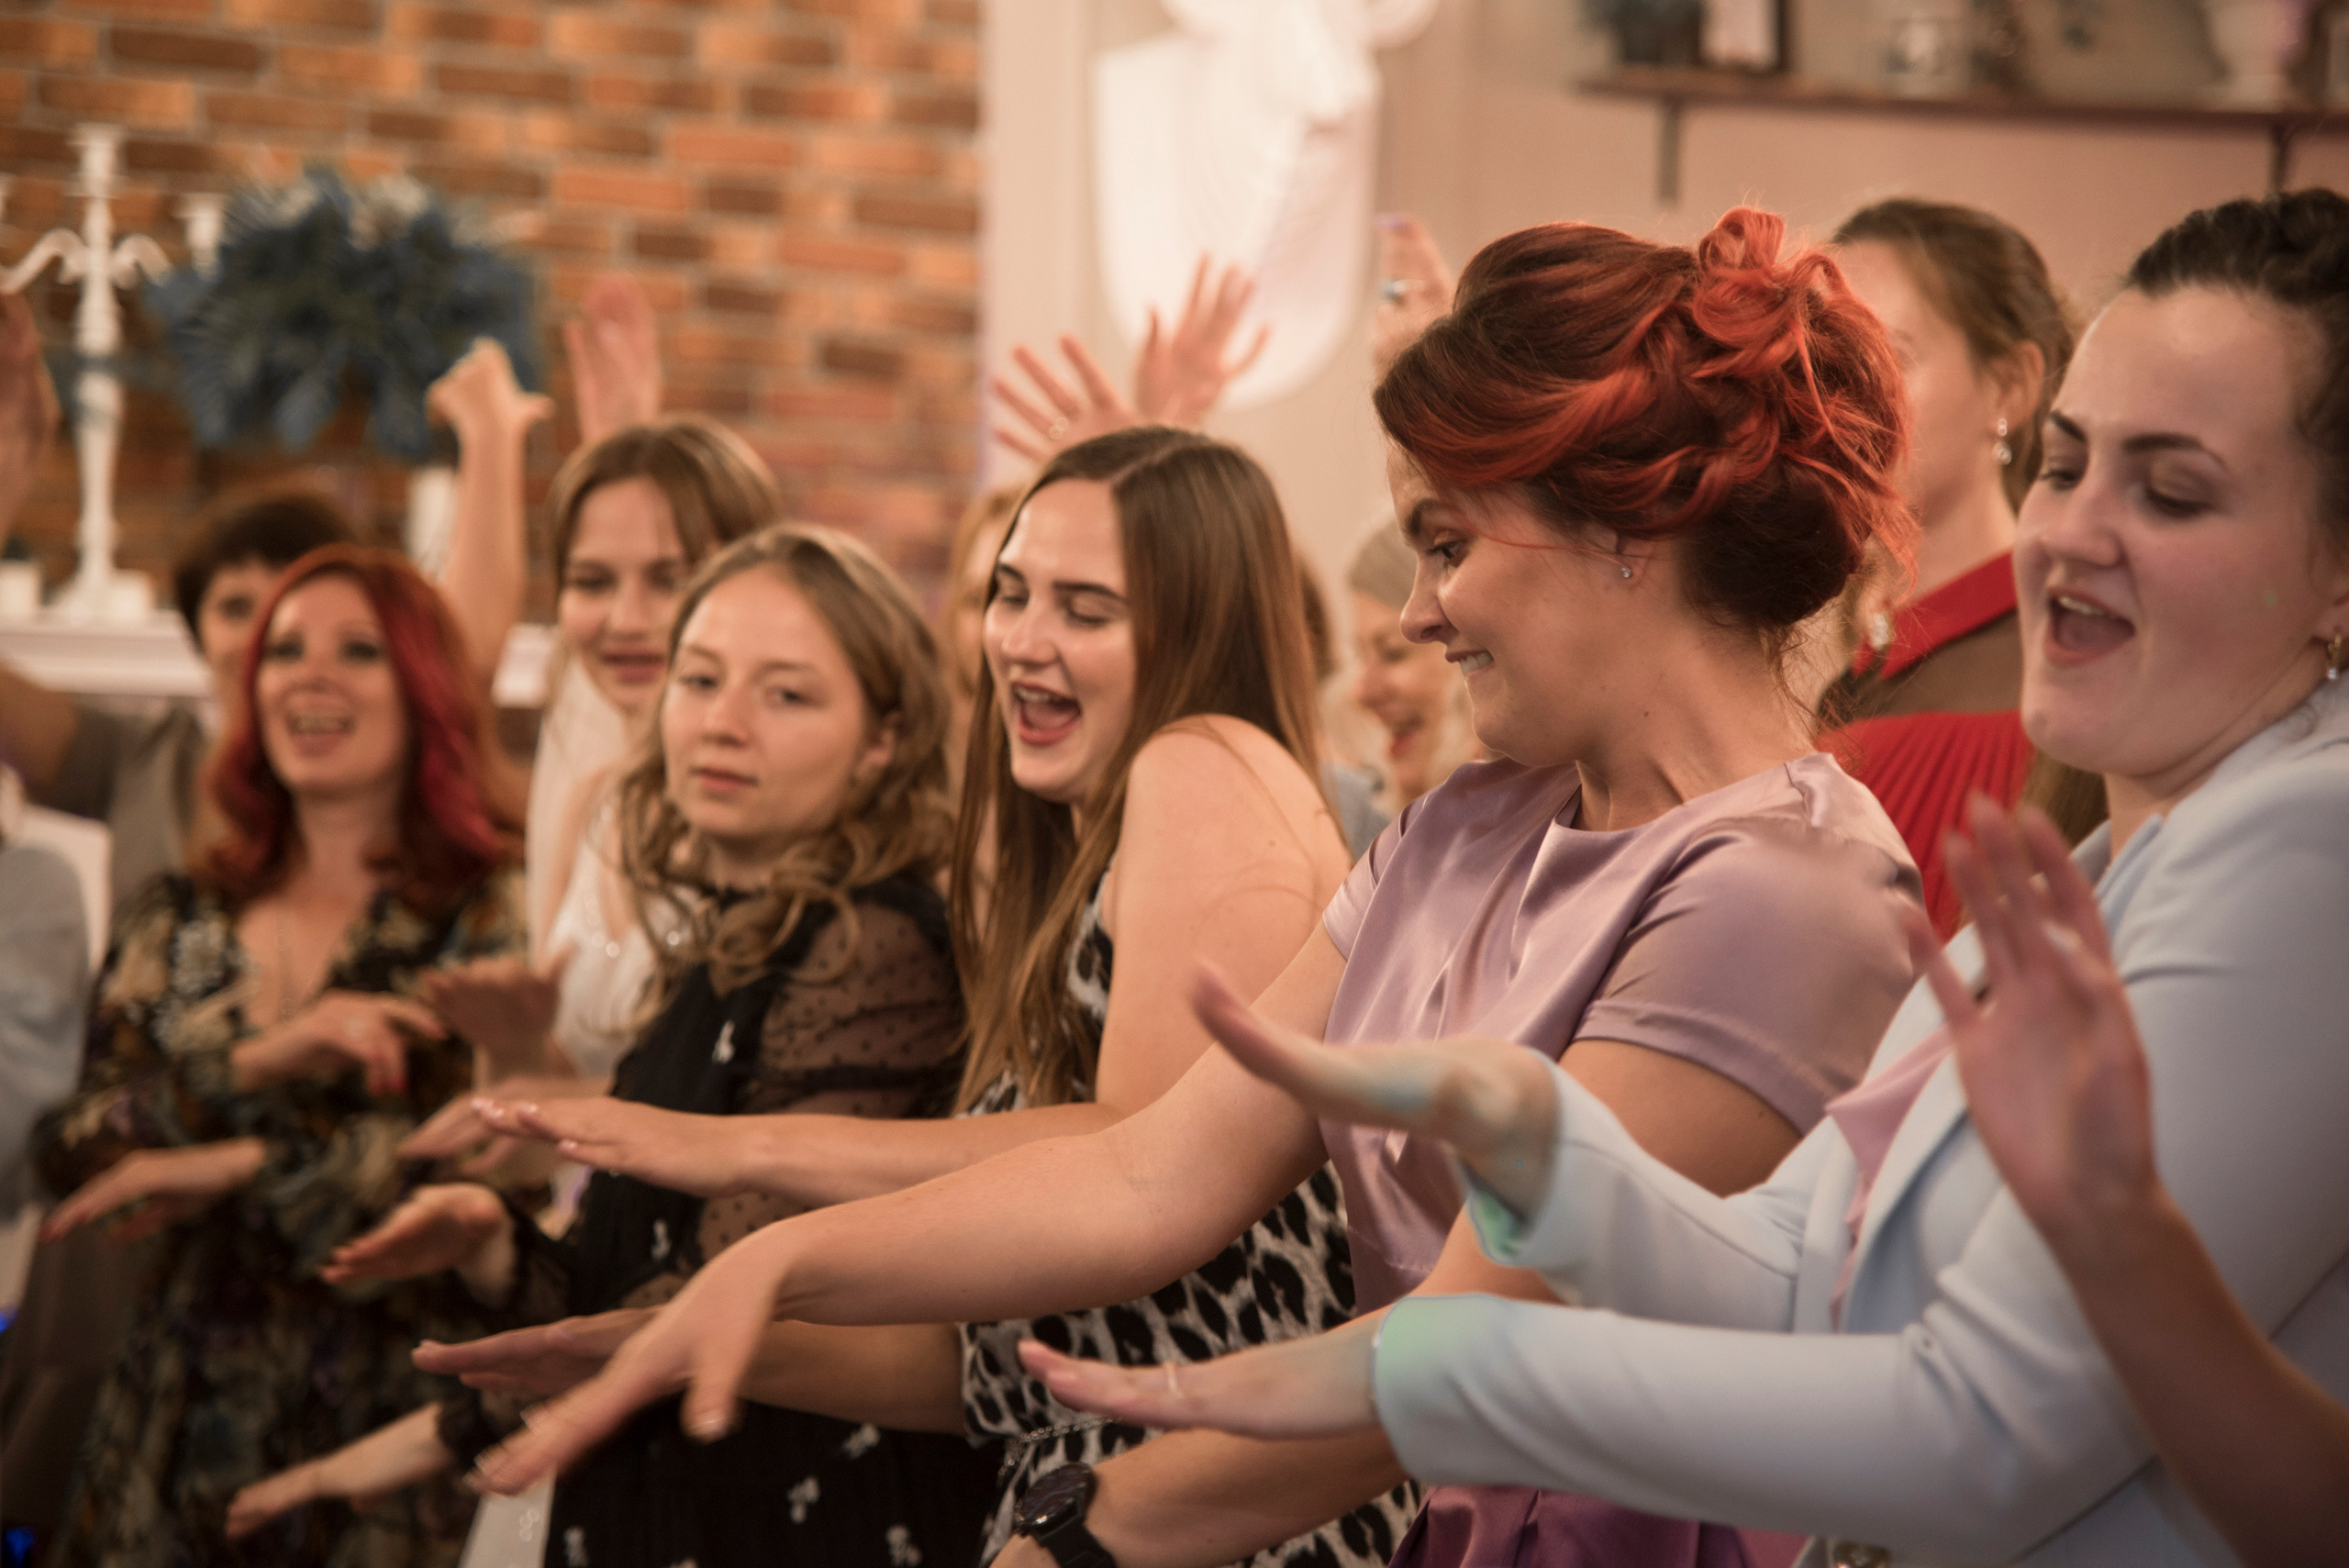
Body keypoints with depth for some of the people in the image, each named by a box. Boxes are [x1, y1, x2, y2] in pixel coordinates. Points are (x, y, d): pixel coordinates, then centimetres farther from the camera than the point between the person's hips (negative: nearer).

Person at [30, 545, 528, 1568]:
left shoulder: (491, 918, -2)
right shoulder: (174, 924, 10)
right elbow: (67, 1148, -1)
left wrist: (239, 1165, -15)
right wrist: (255, 1066, -17)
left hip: (396, 1430, -3)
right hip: (184, 1425, 3)